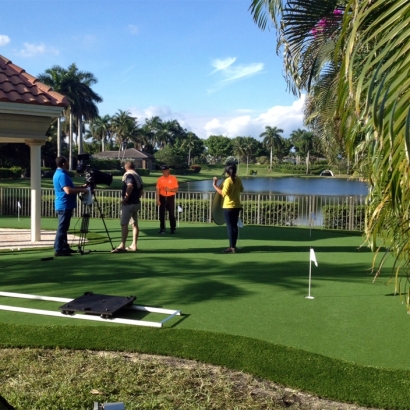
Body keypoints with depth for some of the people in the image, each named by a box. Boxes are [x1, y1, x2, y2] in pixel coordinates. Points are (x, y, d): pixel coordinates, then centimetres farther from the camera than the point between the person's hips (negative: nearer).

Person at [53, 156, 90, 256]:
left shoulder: (59, 173, 16)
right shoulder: (62, 175, -18)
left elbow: (69, 188, 25)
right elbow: (68, 190, -28)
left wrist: (81, 187, 17)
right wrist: (82, 190, -18)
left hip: (64, 206, 11)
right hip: (64, 206, -11)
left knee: (64, 228, 15)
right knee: (62, 228, -7)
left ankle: (64, 247, 22)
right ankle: (58, 250, -5)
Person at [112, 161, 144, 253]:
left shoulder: (128, 175, -11)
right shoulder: (137, 176, 14)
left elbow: (130, 186, -30)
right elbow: (141, 191, 19)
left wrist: (126, 197, -23)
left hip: (128, 204, -9)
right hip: (136, 203, 9)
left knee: (124, 224, -9)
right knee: (134, 224, 12)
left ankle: (122, 246, -13)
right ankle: (134, 245, 16)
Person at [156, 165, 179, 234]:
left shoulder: (173, 178, -2)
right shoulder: (160, 179, 3)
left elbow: (176, 189, -2)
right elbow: (158, 190, 2)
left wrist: (169, 190, -20)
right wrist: (158, 199, -7)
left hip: (170, 198, -2)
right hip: (162, 198, 2)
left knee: (171, 214, 1)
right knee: (162, 214, 1)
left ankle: (173, 229, 12)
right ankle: (162, 229, 8)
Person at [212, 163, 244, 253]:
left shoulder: (228, 180, -17)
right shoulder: (238, 179, 5)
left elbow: (223, 193, -24)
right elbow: (241, 189, 21)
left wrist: (214, 185, -19)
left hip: (228, 207, -7)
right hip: (237, 206, 7)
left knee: (230, 227, -4)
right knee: (234, 226, 14)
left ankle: (232, 247, -3)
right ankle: (233, 245, 20)